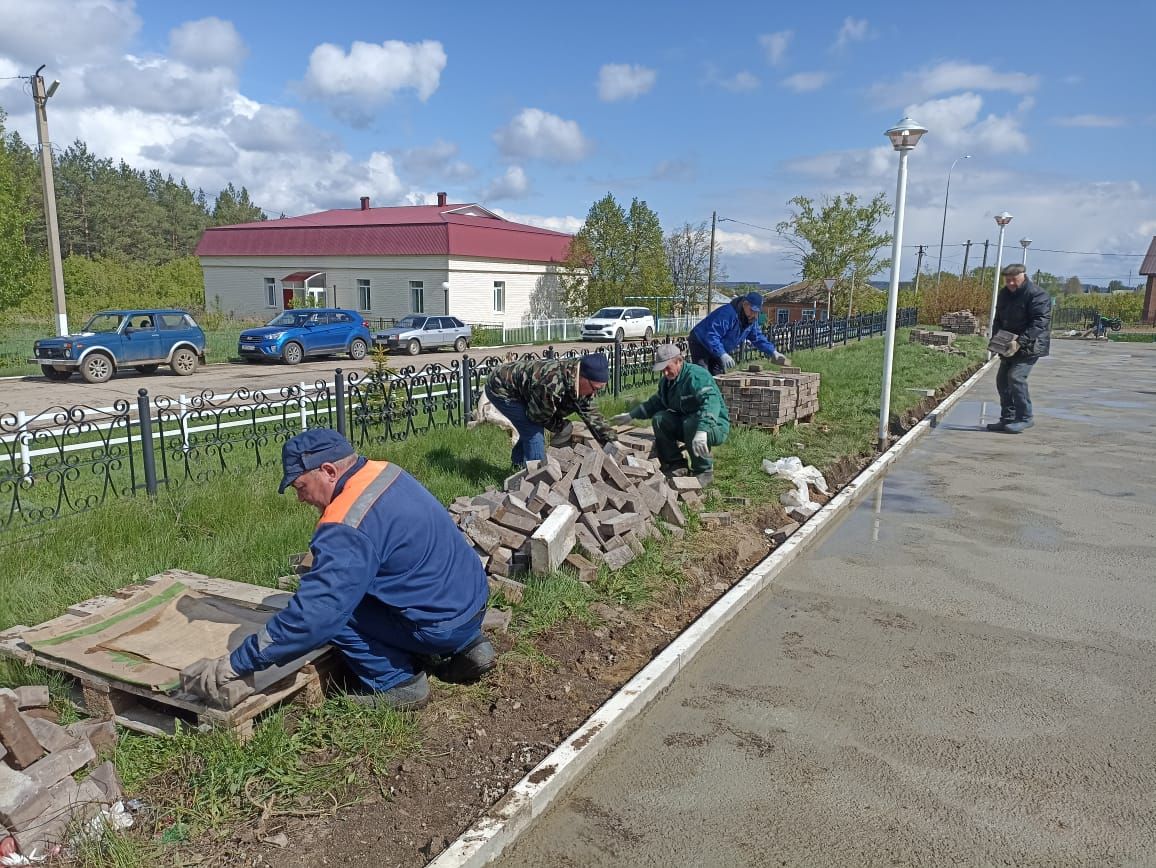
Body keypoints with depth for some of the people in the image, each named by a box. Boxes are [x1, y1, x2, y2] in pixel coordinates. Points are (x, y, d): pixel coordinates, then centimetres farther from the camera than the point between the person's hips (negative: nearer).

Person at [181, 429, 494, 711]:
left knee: (331, 606, -7)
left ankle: (395, 683, 2)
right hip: (474, 594, 9)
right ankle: (466, 647, 20)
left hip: (444, 626, -9)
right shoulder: (385, 472, 2)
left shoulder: (347, 529, -25)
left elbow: (311, 616, -29)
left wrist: (232, 666, -22)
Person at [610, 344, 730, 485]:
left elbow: (711, 401, -38)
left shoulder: (697, 375, -23)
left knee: (691, 424, -37)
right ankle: (675, 464, 1)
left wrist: (702, 431, -52)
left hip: (716, 427, -8)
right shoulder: (667, 381, 6)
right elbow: (655, 403, 22)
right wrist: (631, 415, 14)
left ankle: (704, 471, -17)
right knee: (659, 419, -11)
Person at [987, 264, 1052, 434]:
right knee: (1002, 379, 7)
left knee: (1016, 376, -19)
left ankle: (1024, 418, -9)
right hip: (1010, 346, 9)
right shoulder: (1004, 294, 10)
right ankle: (1007, 418, 17)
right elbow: (998, 319, 16)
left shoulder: (1037, 295, -16)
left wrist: (1019, 342, -31)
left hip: (1030, 345, -9)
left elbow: (1039, 323, -24)